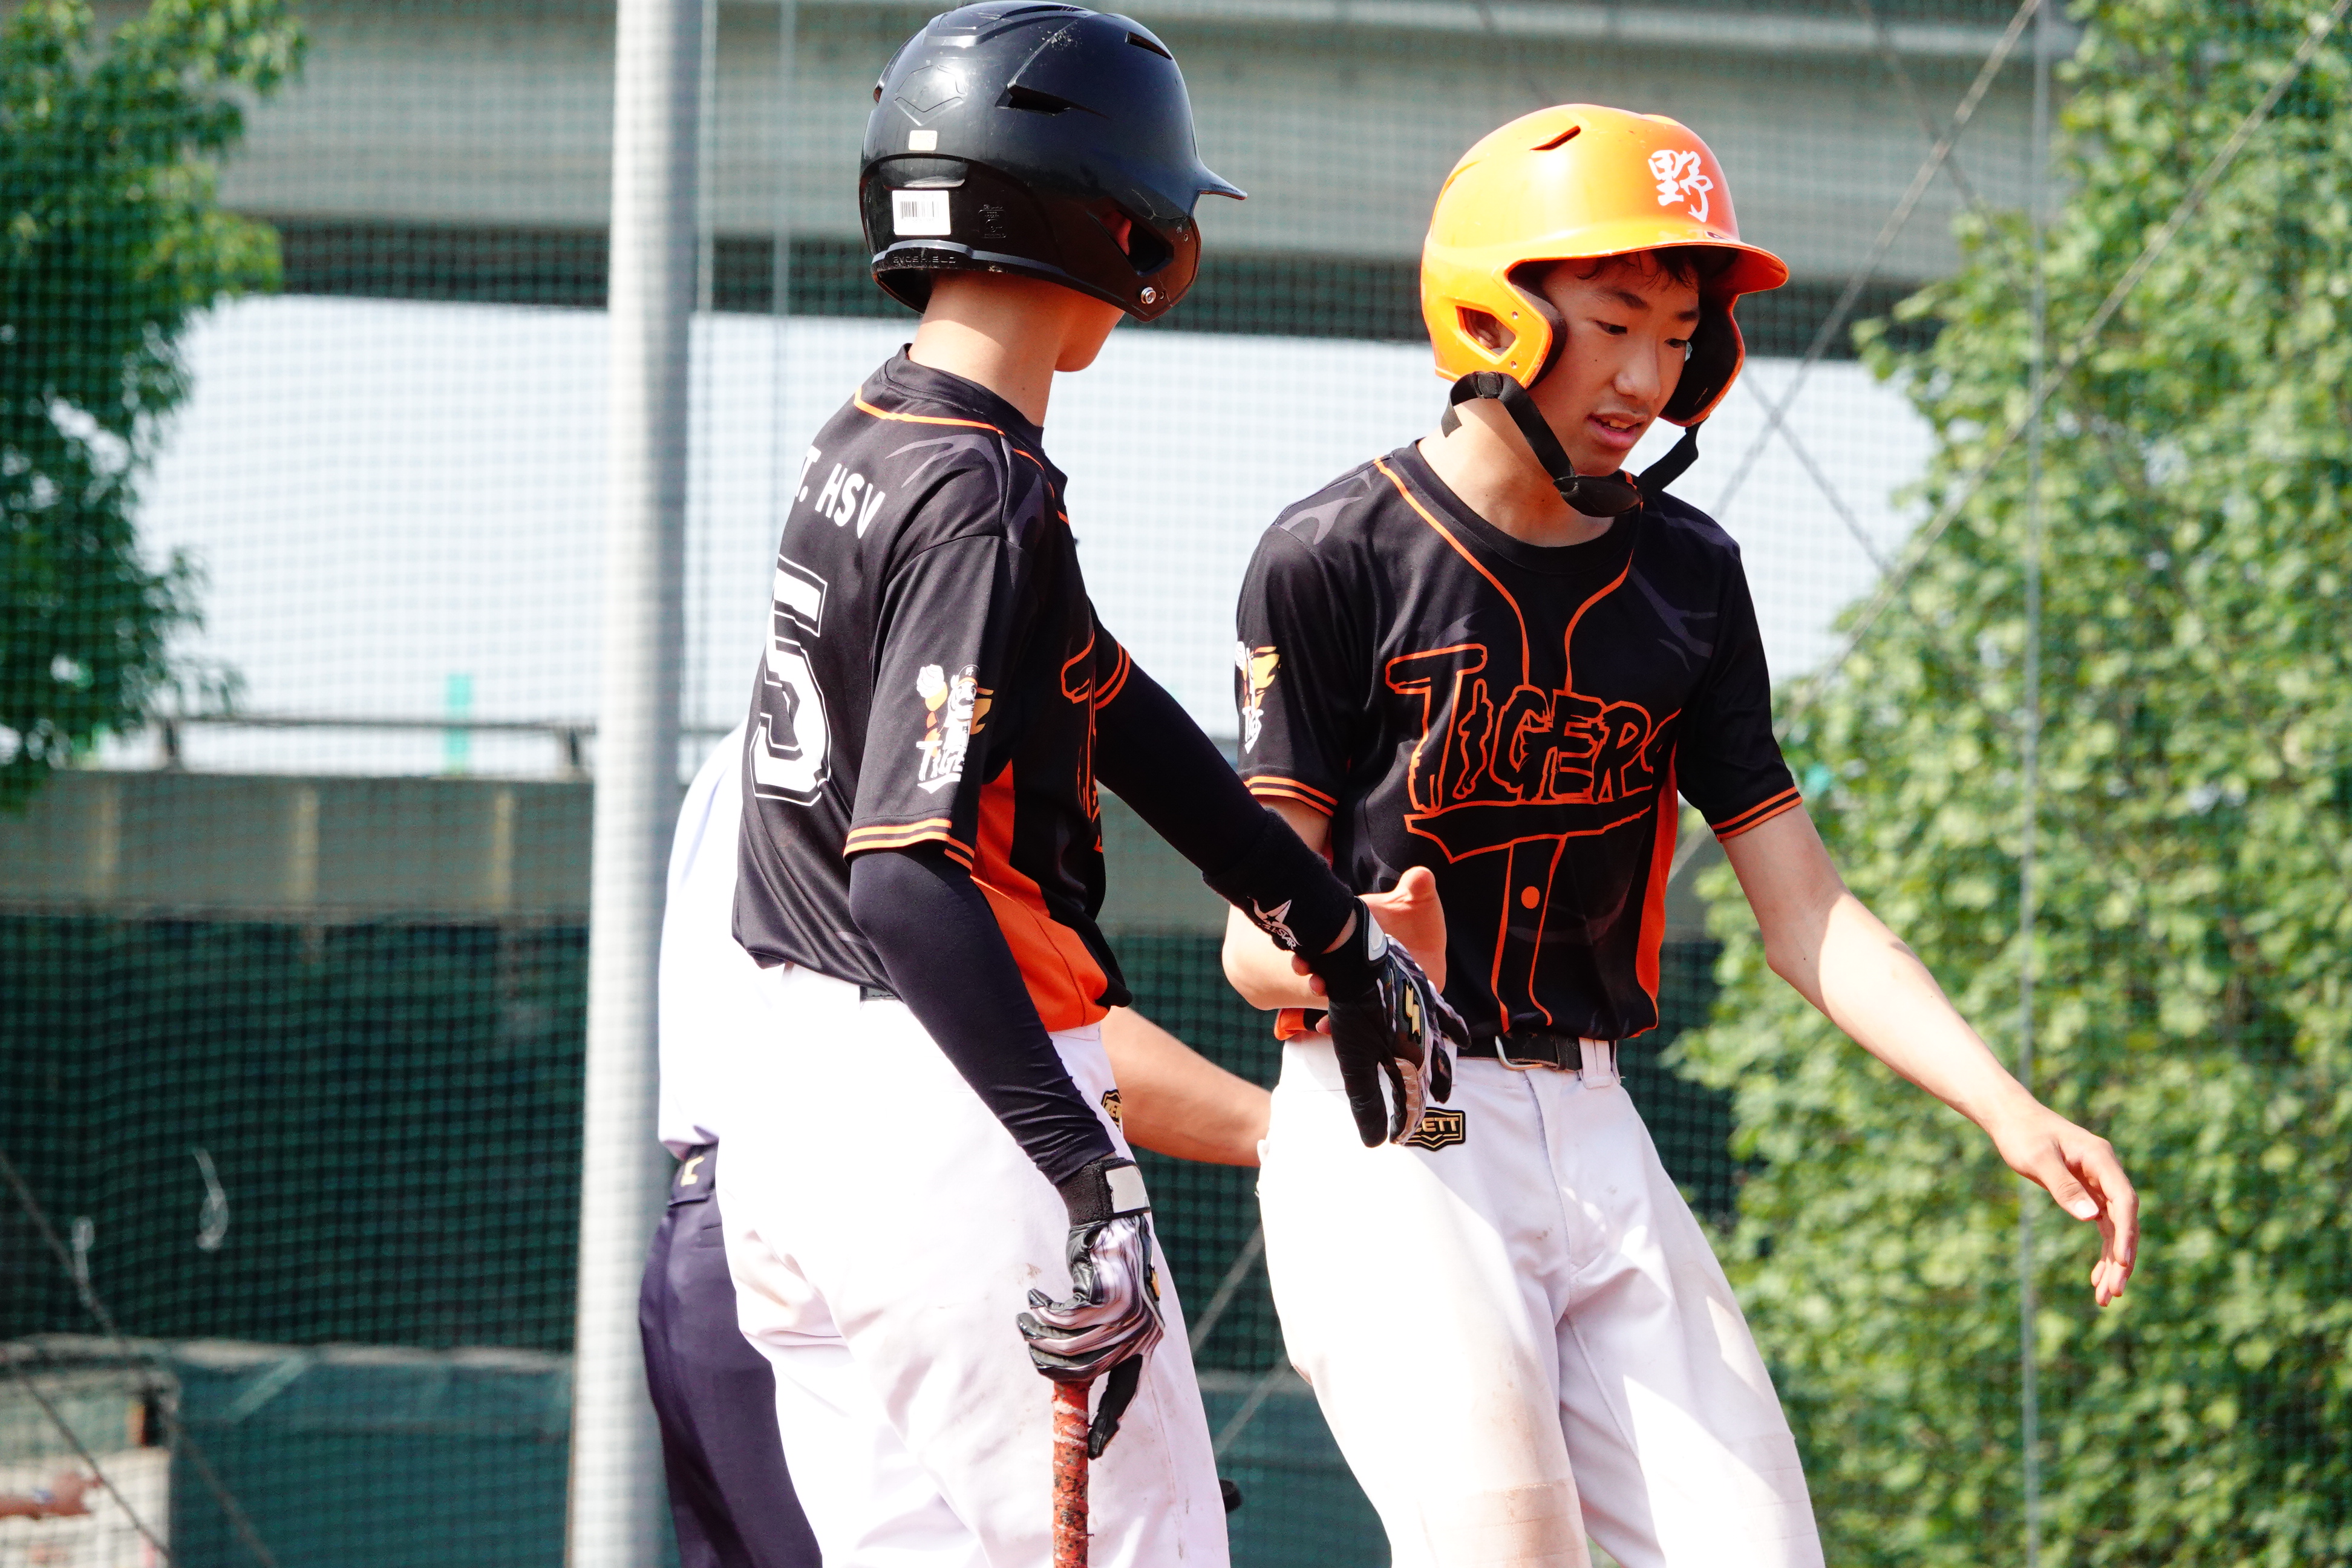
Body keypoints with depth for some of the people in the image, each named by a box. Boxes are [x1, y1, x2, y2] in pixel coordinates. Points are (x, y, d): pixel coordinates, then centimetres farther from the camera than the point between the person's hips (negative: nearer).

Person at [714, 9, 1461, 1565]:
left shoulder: (865, 445, 11)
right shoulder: (983, 506, -18)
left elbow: (1107, 701, 20)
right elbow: (913, 882, -26)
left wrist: (1340, 932, 27)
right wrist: (1091, 1177, -31)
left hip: (799, 1088, 9)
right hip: (954, 1122, -9)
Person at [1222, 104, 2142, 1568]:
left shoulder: (1686, 573, 10)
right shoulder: (1338, 557, -6)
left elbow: (1805, 910, 6)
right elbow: (1259, 932, -8)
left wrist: (2008, 1108, -9)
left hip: (1598, 1133, 6)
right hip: (1387, 1130, -5)